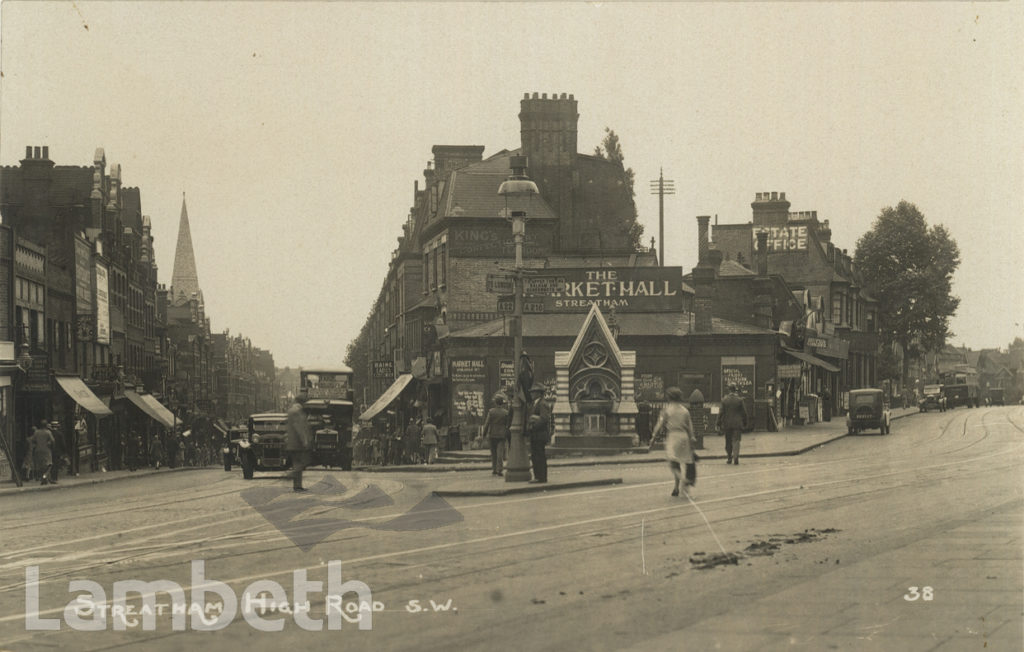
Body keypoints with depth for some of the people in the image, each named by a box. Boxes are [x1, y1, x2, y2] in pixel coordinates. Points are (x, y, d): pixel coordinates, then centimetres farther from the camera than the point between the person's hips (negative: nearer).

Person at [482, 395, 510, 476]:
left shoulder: (491, 411, -5)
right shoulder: (506, 412, -4)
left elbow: (487, 423, -5)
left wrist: (484, 433, 4)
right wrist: (508, 435, 7)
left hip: (492, 435, 1)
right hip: (501, 435, -1)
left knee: (493, 453, 13)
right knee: (500, 453, -2)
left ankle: (494, 470, 16)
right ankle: (499, 470, -11)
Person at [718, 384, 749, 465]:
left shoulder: (724, 400, -4)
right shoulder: (739, 400, -4)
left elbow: (721, 413, -2)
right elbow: (744, 413, 0)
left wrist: (719, 424, 4)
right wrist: (745, 423, 9)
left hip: (727, 424, 1)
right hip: (737, 424, -1)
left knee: (728, 441, 13)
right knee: (736, 441, -1)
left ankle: (729, 458, 18)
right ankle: (735, 457, -14)